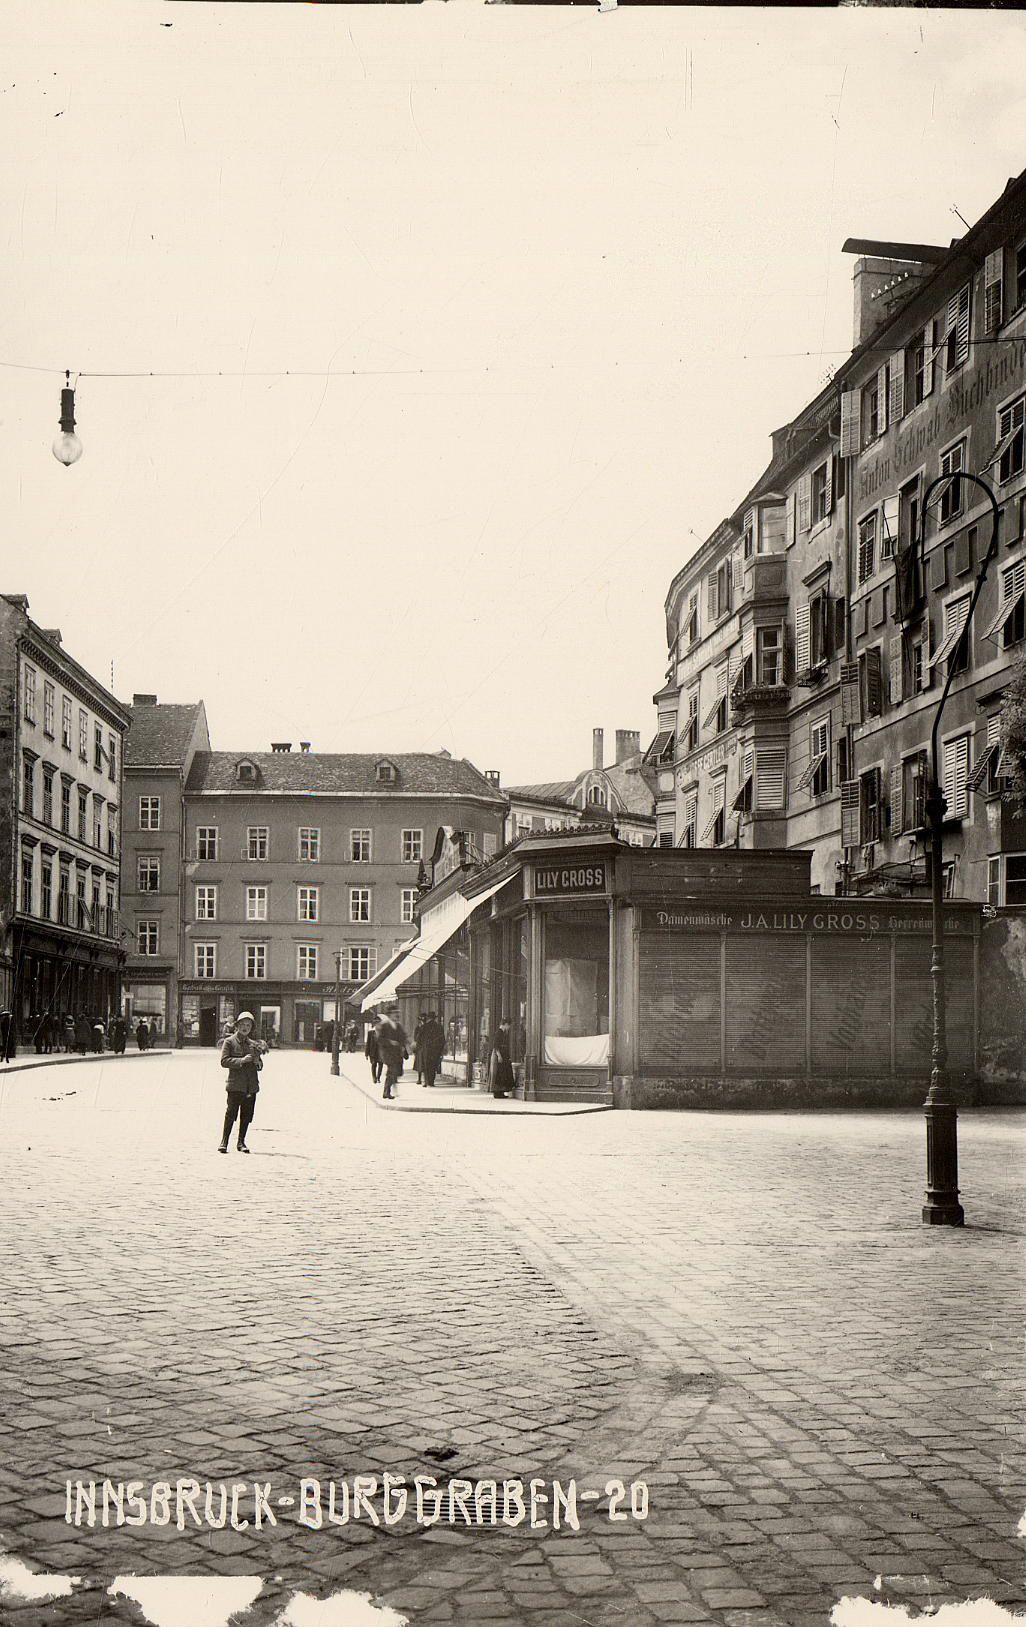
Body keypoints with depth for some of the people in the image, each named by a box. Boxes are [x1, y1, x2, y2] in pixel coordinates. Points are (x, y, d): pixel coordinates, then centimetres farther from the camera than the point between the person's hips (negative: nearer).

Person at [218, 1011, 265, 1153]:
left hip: (251, 1085, 5)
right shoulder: (229, 1042, 1)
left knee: (247, 1115, 5)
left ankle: (241, 1142, 14)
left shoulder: (253, 1044, 16)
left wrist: (257, 1062, -3)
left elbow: (259, 1066, 20)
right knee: (231, 1112, -9)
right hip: (236, 1084, -5)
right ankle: (224, 1142, -3)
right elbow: (224, 1061, -9)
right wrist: (241, 1060, -17)